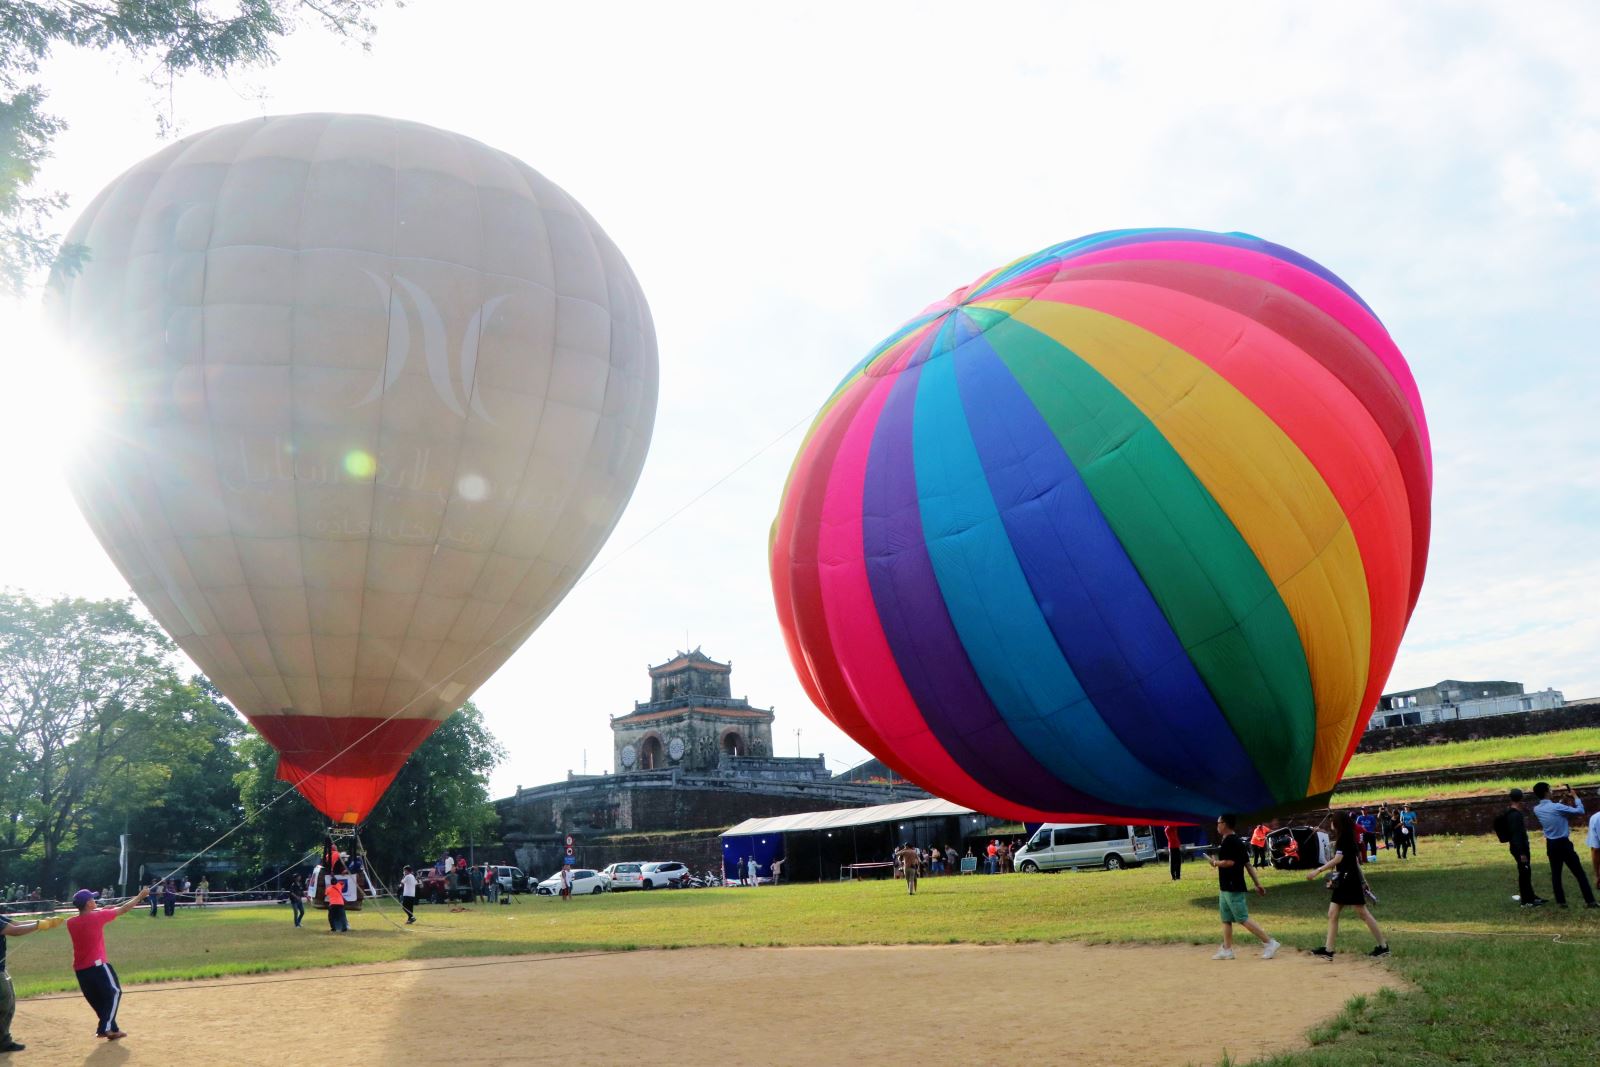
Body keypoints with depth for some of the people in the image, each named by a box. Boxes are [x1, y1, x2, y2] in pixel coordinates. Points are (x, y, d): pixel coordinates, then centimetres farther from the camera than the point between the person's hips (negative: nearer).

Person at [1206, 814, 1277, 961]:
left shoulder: (1230, 841, -16)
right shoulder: (1237, 841, 15)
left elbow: (1230, 862, -25)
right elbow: (1247, 863, 16)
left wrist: (1214, 862, -8)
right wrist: (1257, 883, 17)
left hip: (1233, 889, -10)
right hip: (1226, 888, 10)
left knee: (1243, 918, -7)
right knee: (1226, 919, 12)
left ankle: (1269, 942, -3)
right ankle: (1227, 950, 15)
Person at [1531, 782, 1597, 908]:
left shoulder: (1536, 810, -1)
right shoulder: (1556, 807, -20)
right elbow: (1580, 811, -14)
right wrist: (1575, 796, 0)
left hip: (1551, 845, 5)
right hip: (1564, 843, -5)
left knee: (1555, 874, 11)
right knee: (1579, 873, 4)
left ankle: (1560, 901, 10)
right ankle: (1590, 901, 6)